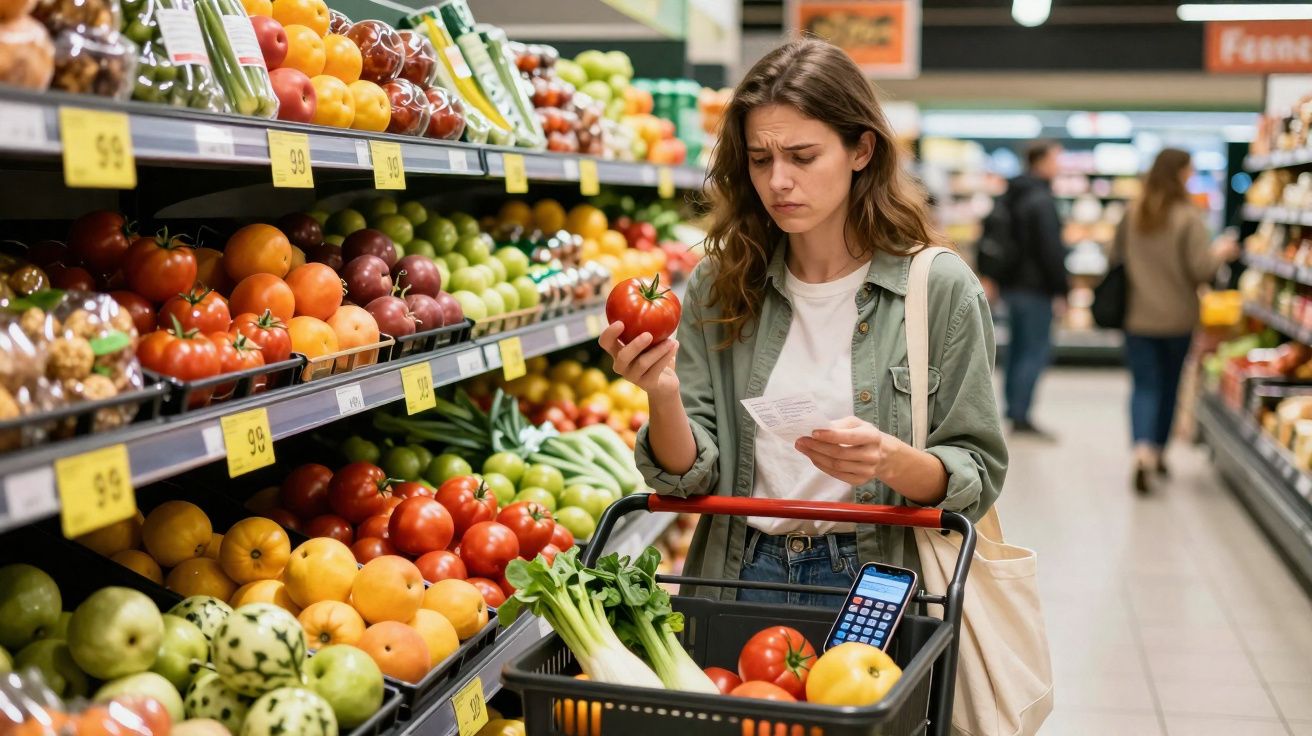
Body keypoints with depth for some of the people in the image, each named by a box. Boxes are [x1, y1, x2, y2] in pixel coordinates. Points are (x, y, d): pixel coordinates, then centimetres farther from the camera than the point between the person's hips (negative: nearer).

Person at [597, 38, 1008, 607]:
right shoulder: (719, 287, 2)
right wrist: (663, 396, -20)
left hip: (873, 581, -1)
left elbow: (976, 478, -3)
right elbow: (692, 476, -1)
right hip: (737, 576, 2)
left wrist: (894, 462, -22)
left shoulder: (941, 289, -5)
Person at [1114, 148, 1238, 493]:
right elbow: (1202, 269, -16)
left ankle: (1143, 452, -21)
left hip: (1138, 317, 2)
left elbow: (1116, 256, 10)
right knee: (1168, 385, 16)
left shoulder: (1132, 215, -1)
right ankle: (1157, 453, 29)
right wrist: (1221, 252, 4)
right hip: (1178, 319, -2)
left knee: (1145, 386, 1)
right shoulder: (1188, 218, -14)